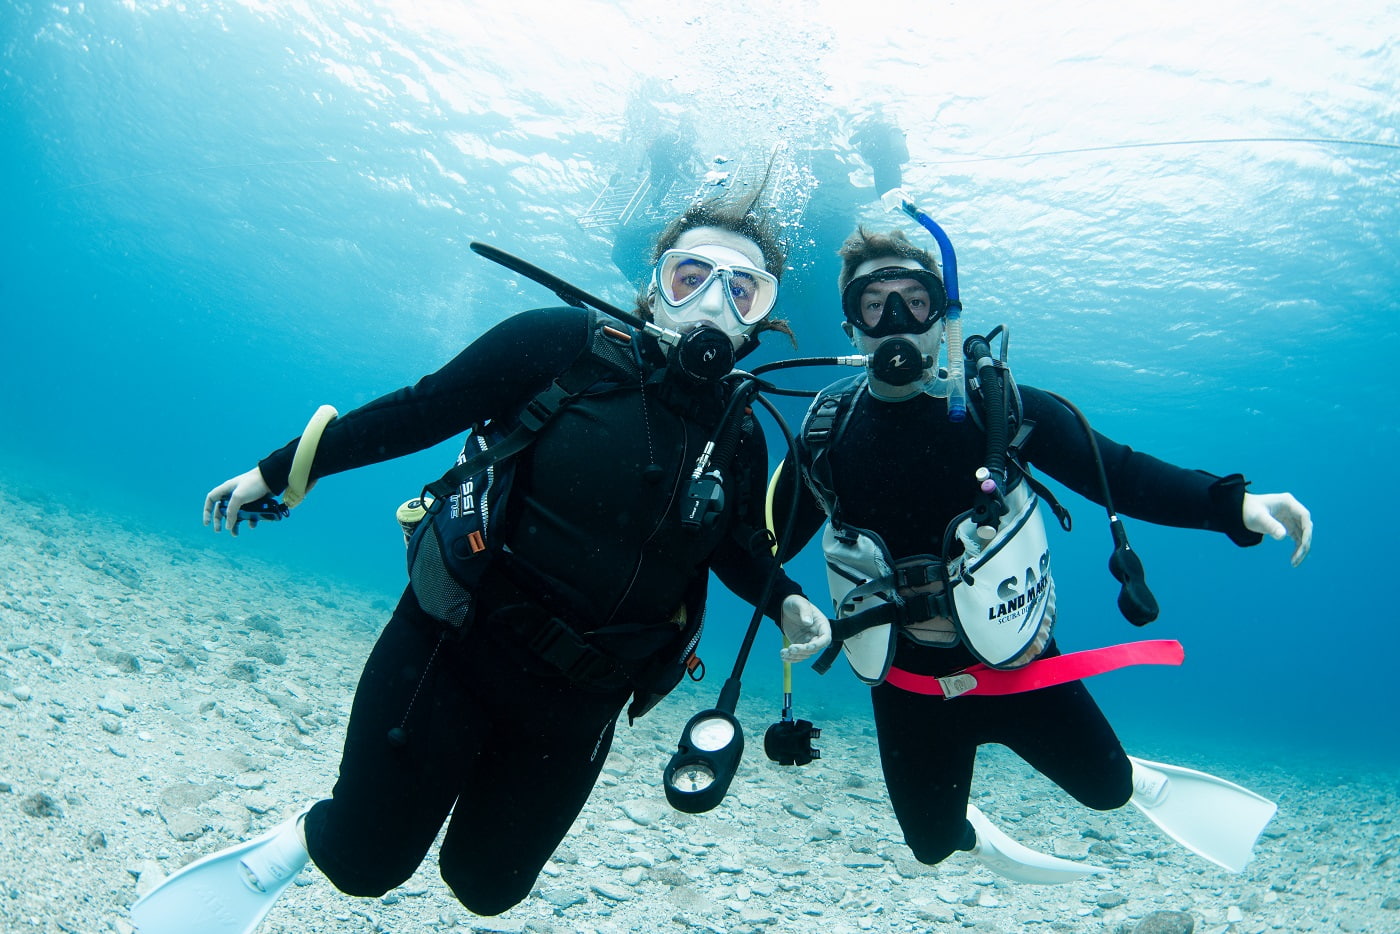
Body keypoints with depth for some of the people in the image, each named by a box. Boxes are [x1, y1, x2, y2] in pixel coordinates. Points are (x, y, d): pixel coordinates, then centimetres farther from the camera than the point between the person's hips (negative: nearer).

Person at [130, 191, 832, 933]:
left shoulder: (741, 439, -1)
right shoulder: (564, 344, -12)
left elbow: (735, 548, 15)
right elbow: (420, 412, -7)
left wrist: (785, 601, -4)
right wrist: (276, 471, -3)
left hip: (577, 702, 4)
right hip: (455, 651, -3)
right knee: (362, 863, 7)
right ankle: (300, 837, 42)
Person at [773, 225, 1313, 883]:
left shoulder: (995, 407, -14)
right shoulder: (826, 432, -11)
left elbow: (1117, 471, -13)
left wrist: (1235, 505, -25)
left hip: (1018, 662, -1)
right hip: (911, 686, 1)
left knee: (1105, 787, 16)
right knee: (933, 843, 17)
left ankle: (1143, 783, 55)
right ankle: (971, 831, 56)